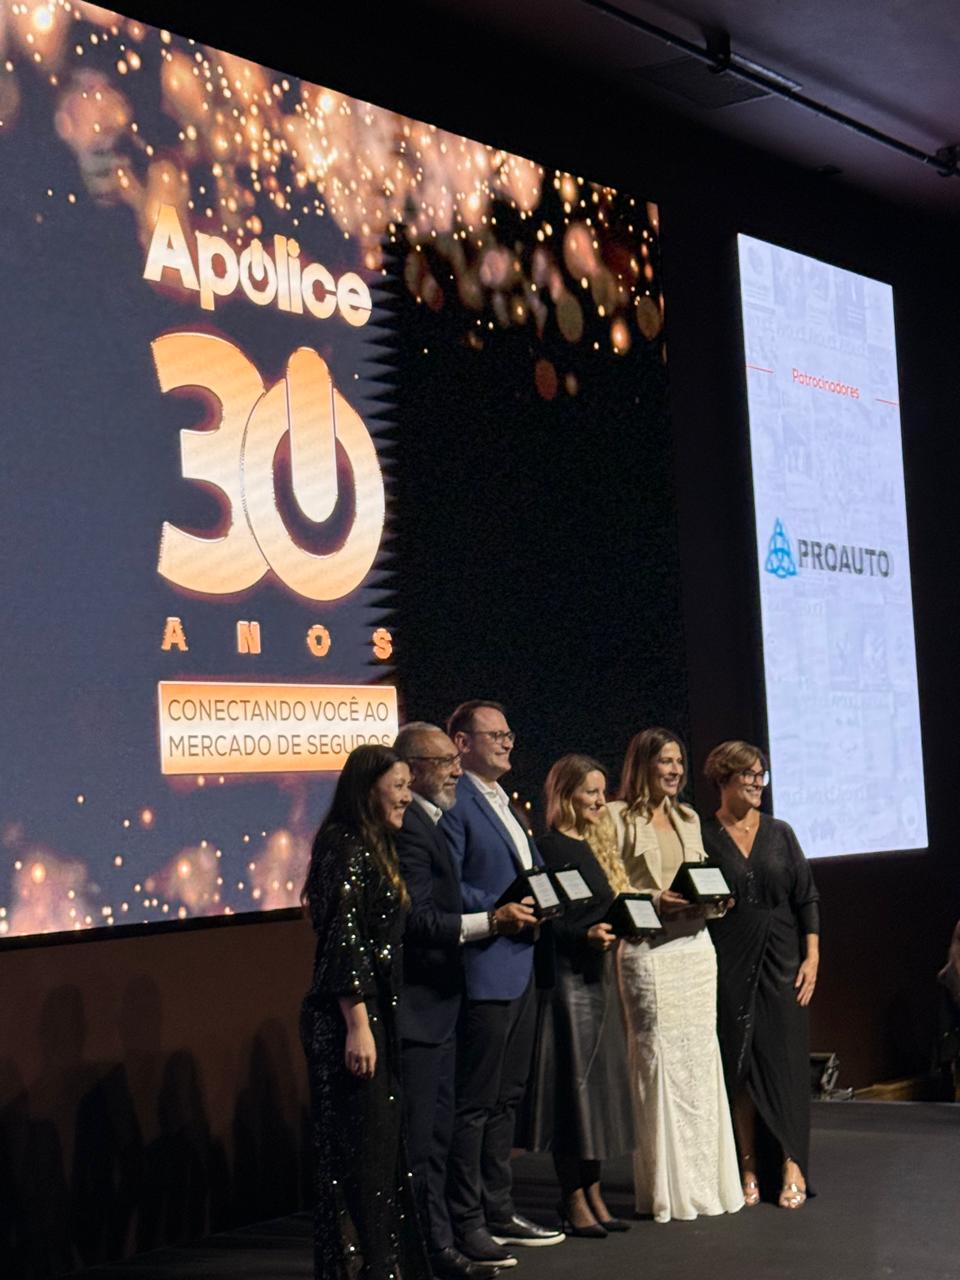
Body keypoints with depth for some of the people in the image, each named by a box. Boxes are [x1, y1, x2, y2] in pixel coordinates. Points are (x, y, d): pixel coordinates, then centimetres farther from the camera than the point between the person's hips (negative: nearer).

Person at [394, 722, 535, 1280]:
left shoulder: (428, 824, 17)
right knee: (415, 1141, -4)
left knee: (437, 1135, 17)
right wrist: (491, 921, -28)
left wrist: (498, 918, 12)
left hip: (438, 1008, 11)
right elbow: (417, 921, -25)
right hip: (416, 1009, -11)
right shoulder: (408, 829, -18)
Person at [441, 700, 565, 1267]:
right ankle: (467, 1224, 2)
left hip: (521, 966, 10)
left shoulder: (504, 802, 19)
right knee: (474, 1103, -4)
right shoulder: (453, 802, -11)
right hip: (483, 970, -10)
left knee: (507, 1097, 15)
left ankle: (500, 1211, 24)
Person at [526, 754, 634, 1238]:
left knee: (600, 1084, 11)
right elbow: (545, 922, -16)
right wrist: (587, 935, -27)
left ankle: (593, 1194, 19)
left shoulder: (597, 844, 15)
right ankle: (573, 1203, 4)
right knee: (572, 1084, -4)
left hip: (598, 976, 9)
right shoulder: (550, 848, -11)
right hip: (567, 978, -9)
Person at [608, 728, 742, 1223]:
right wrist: (655, 900, -18)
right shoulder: (618, 817, -2)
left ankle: (705, 1178, 13)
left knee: (700, 1056, 5)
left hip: (695, 945, 6)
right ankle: (667, 1187, 0)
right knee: (658, 1057, -6)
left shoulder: (688, 818, 18)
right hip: (647, 949, -6)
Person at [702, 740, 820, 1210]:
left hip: (781, 961, 2)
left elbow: (807, 898, 7)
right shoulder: (703, 838, 0)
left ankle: (792, 1164, 4)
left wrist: (812, 957, -2)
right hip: (728, 964, -2)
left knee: (784, 1060, 0)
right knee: (737, 1065, 1)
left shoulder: (779, 833, 8)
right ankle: (748, 1167, 7)